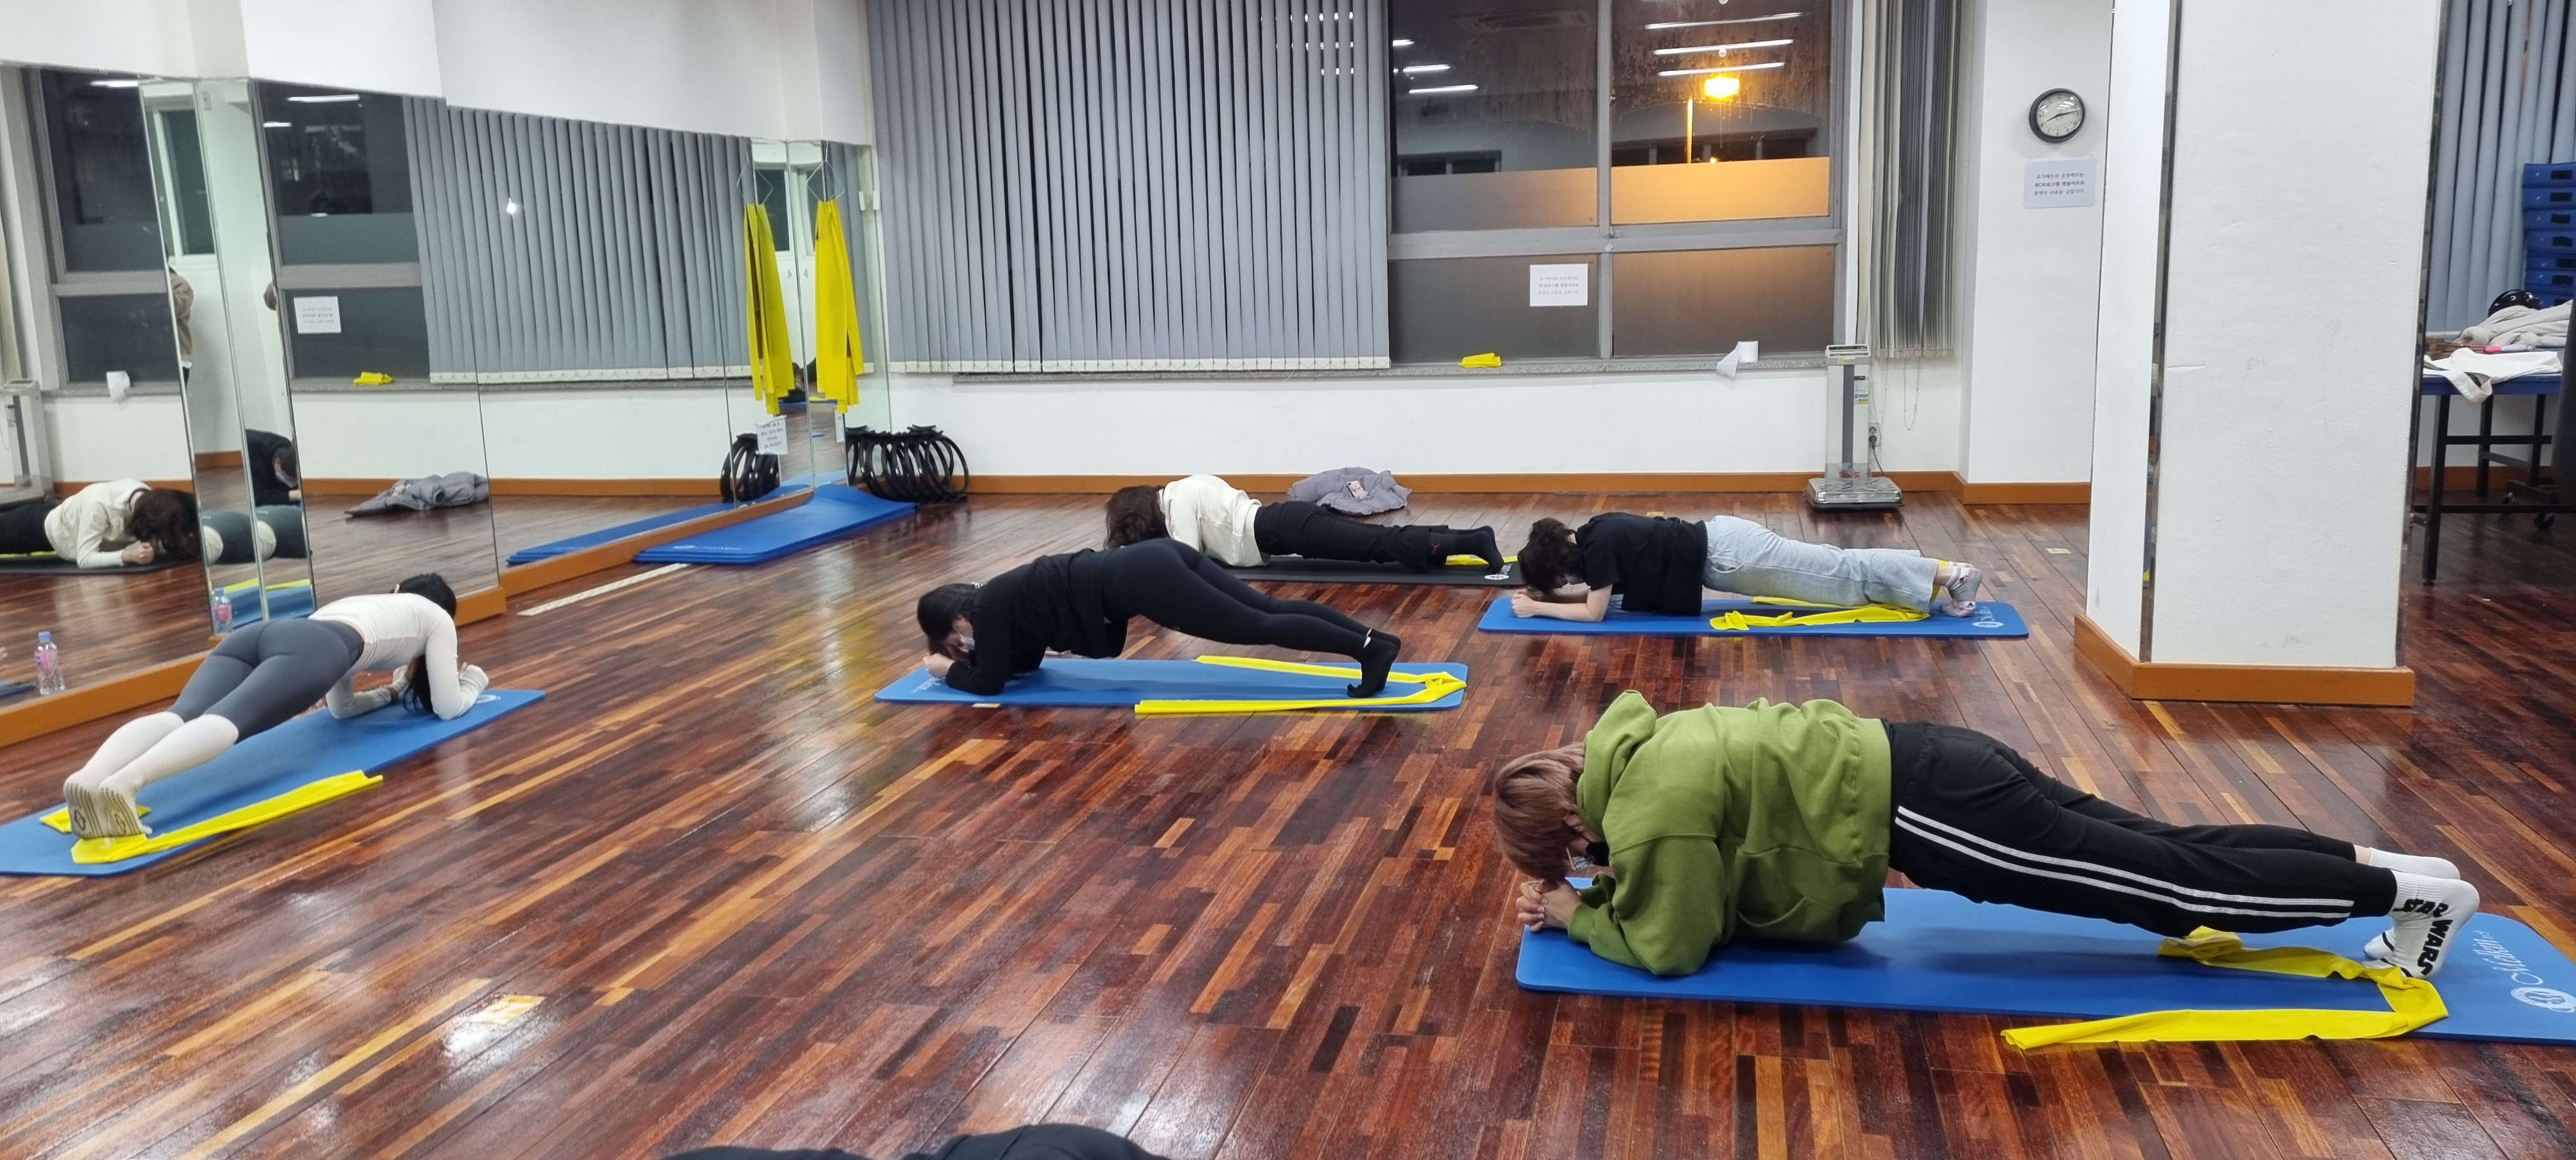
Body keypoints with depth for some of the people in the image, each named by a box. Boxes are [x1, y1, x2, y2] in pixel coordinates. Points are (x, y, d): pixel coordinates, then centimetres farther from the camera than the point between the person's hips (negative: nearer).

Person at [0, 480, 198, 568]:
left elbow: (155, 542, -21)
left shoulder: (150, 499, -29)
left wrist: (182, 541, -42)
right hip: (44, 526, -5)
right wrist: (127, 555, -54)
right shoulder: (101, 505, -45)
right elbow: (85, 559, -40)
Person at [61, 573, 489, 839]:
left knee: (180, 717, -20)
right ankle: (121, 785, -58)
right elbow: (448, 707, 27)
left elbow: (341, 707, 51)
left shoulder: (360, 603, 48)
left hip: (257, 631, 7)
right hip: (311, 651, -6)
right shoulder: (437, 617, 31)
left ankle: (87, 781, -50)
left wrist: (395, 691, 62)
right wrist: (473, 682, 47)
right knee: (227, 721, -30)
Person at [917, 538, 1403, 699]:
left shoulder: (989, 606, 3)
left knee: (1258, 628, -15)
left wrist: (950, 669, 21)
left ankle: (1369, 649, -25)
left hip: (1141, 581, -8)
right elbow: (1025, 659, 39)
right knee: (1271, 610, -1)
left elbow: (990, 682, 3)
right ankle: (1372, 637, -10)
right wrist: (968, 655, 32)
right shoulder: (1005, 599, 27)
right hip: (1157, 561, 8)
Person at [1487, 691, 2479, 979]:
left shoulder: (1648, 806, -18)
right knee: (2165, 860, 16)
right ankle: (2371, 861, 22)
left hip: (1927, 813, -8)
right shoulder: (1629, 755, 10)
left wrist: (1577, 913, 0)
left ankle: (2411, 887, 9)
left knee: (2177, 886, 1)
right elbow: (1691, 878, 26)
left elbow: (1671, 945, -12)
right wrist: (1582, 893, 13)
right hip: (1927, 770, 8)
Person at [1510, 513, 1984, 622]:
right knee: (1836, 571, 12)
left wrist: (1537, 607, -6)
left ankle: (1950, 575, 0)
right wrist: (1547, 593, 12)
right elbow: (1599, 590, 22)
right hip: (1718, 541, 8)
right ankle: (1939, 574, 17)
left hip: (1722, 555, -8)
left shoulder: (1598, 545, -18)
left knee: (1839, 575, -3)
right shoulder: (1595, 532, 9)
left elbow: (1593, 612, -14)